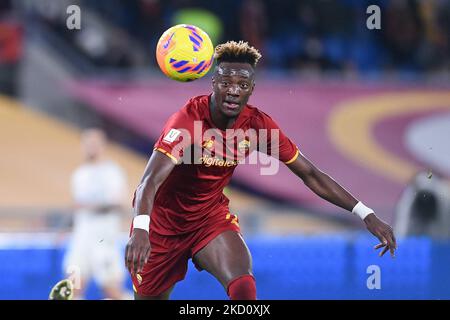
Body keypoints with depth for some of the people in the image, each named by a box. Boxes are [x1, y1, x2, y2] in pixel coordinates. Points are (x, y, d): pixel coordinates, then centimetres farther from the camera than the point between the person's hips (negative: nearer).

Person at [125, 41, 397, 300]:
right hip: (164, 220, -3)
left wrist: (365, 214, -13)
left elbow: (310, 174, -6)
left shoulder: (257, 125, -14)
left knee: (244, 288, -26)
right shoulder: (189, 119, -28)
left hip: (211, 216, 3)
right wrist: (140, 229, -59)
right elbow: (150, 181, -39)